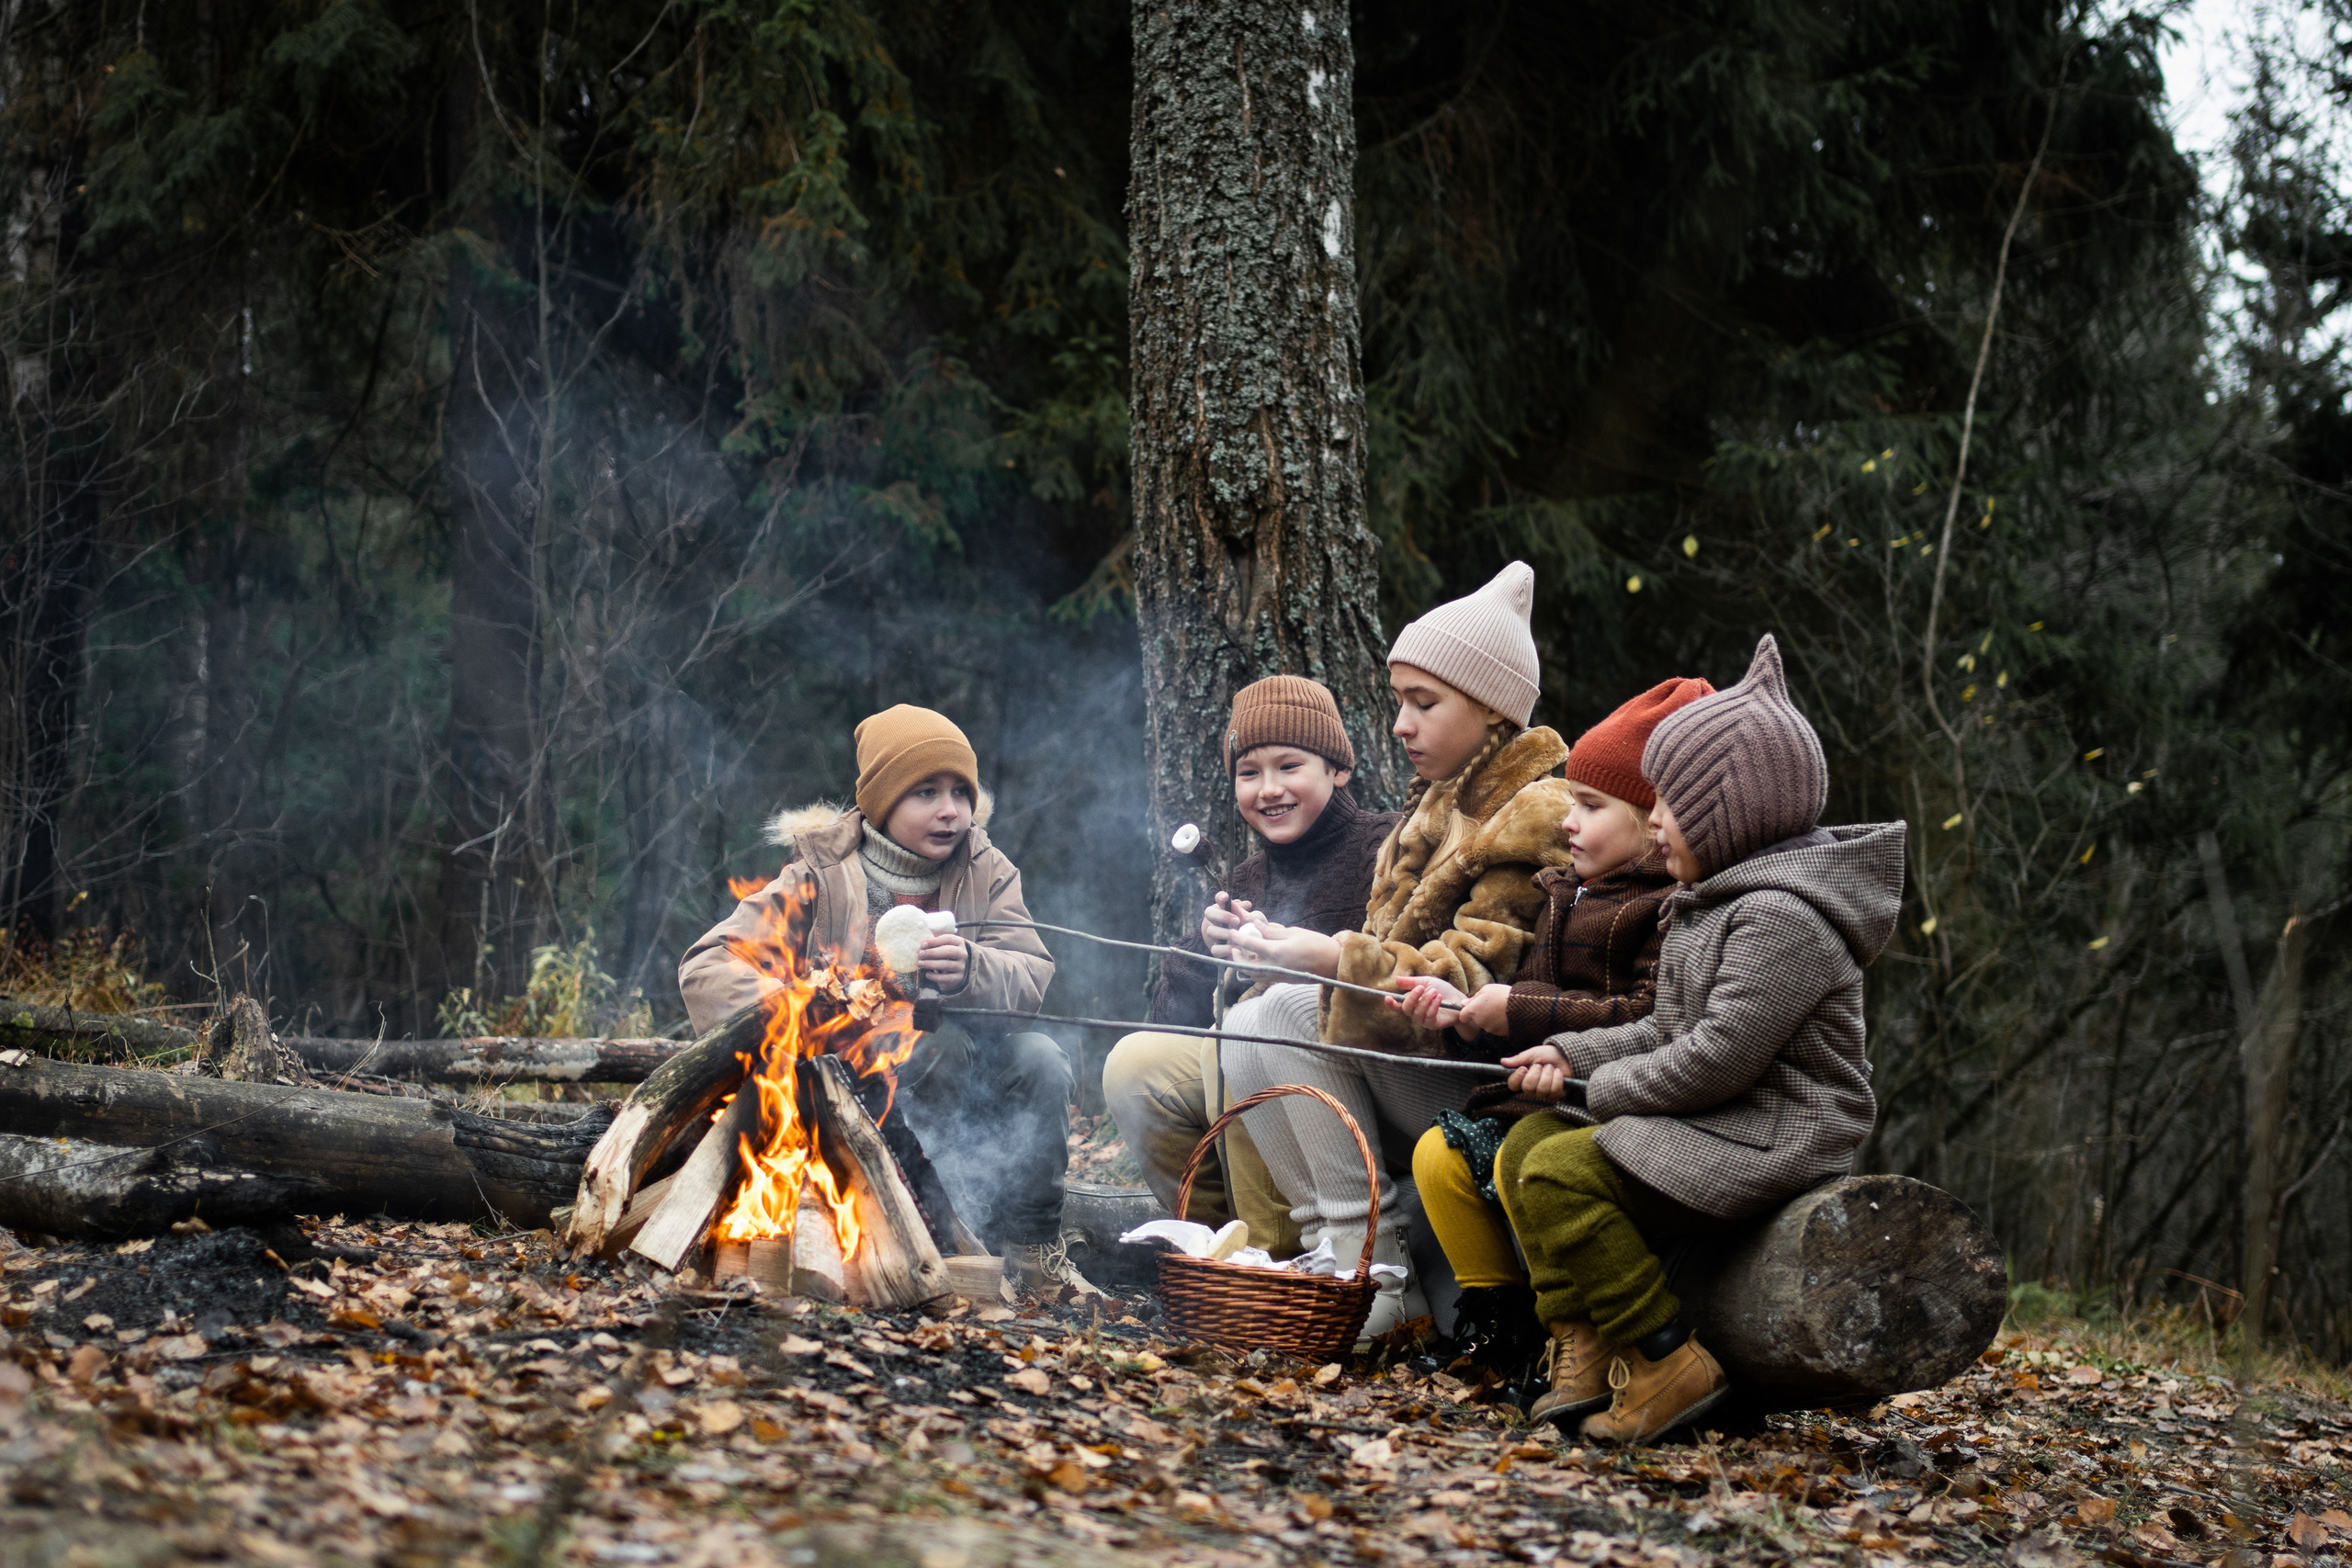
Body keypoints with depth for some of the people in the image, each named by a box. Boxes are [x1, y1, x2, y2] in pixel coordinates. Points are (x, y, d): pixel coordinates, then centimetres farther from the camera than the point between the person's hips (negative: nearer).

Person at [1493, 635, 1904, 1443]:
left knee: (1563, 1172, -23)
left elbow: (1719, 1057, -24)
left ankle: (1668, 1364, -18)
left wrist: (1606, 1089, -11)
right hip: (1712, 1124, 11)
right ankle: (1583, 1347, 2)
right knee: (1525, 1147, 7)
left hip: (1773, 1138, -11)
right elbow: (1667, 1030, 22)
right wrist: (1574, 1056, 7)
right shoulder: (1718, 902, 16)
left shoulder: (1784, 918, -19)